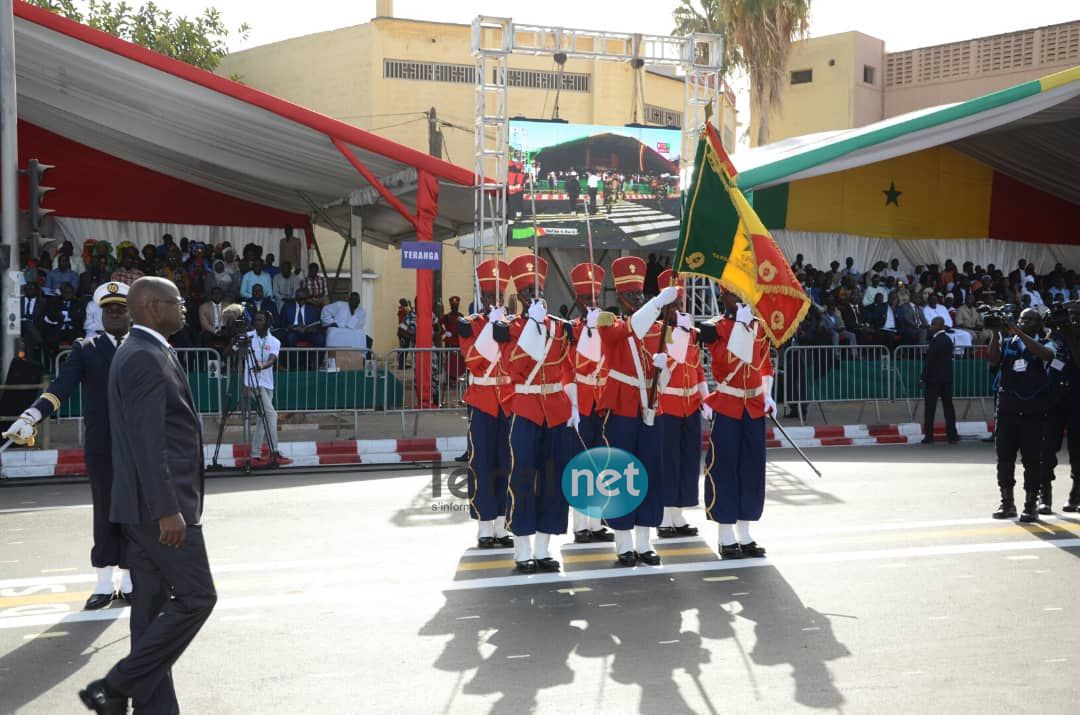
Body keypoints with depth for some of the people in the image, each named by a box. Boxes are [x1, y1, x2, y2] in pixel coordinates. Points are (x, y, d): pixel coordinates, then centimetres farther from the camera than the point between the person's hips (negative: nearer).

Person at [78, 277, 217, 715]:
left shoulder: (142, 354, 17)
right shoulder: (146, 358, -16)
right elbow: (149, 442, -22)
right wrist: (168, 510, -23)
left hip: (143, 505, 10)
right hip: (159, 503, -10)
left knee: (153, 605, 11)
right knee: (196, 598, -5)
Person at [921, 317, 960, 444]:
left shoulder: (935, 341, -15)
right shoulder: (948, 339, 10)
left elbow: (930, 361, -16)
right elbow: (948, 358, 14)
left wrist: (923, 378, -12)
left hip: (934, 378, -8)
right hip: (947, 378, 8)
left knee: (930, 407, -2)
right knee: (948, 406, 8)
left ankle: (929, 435, -2)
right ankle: (952, 435, 8)